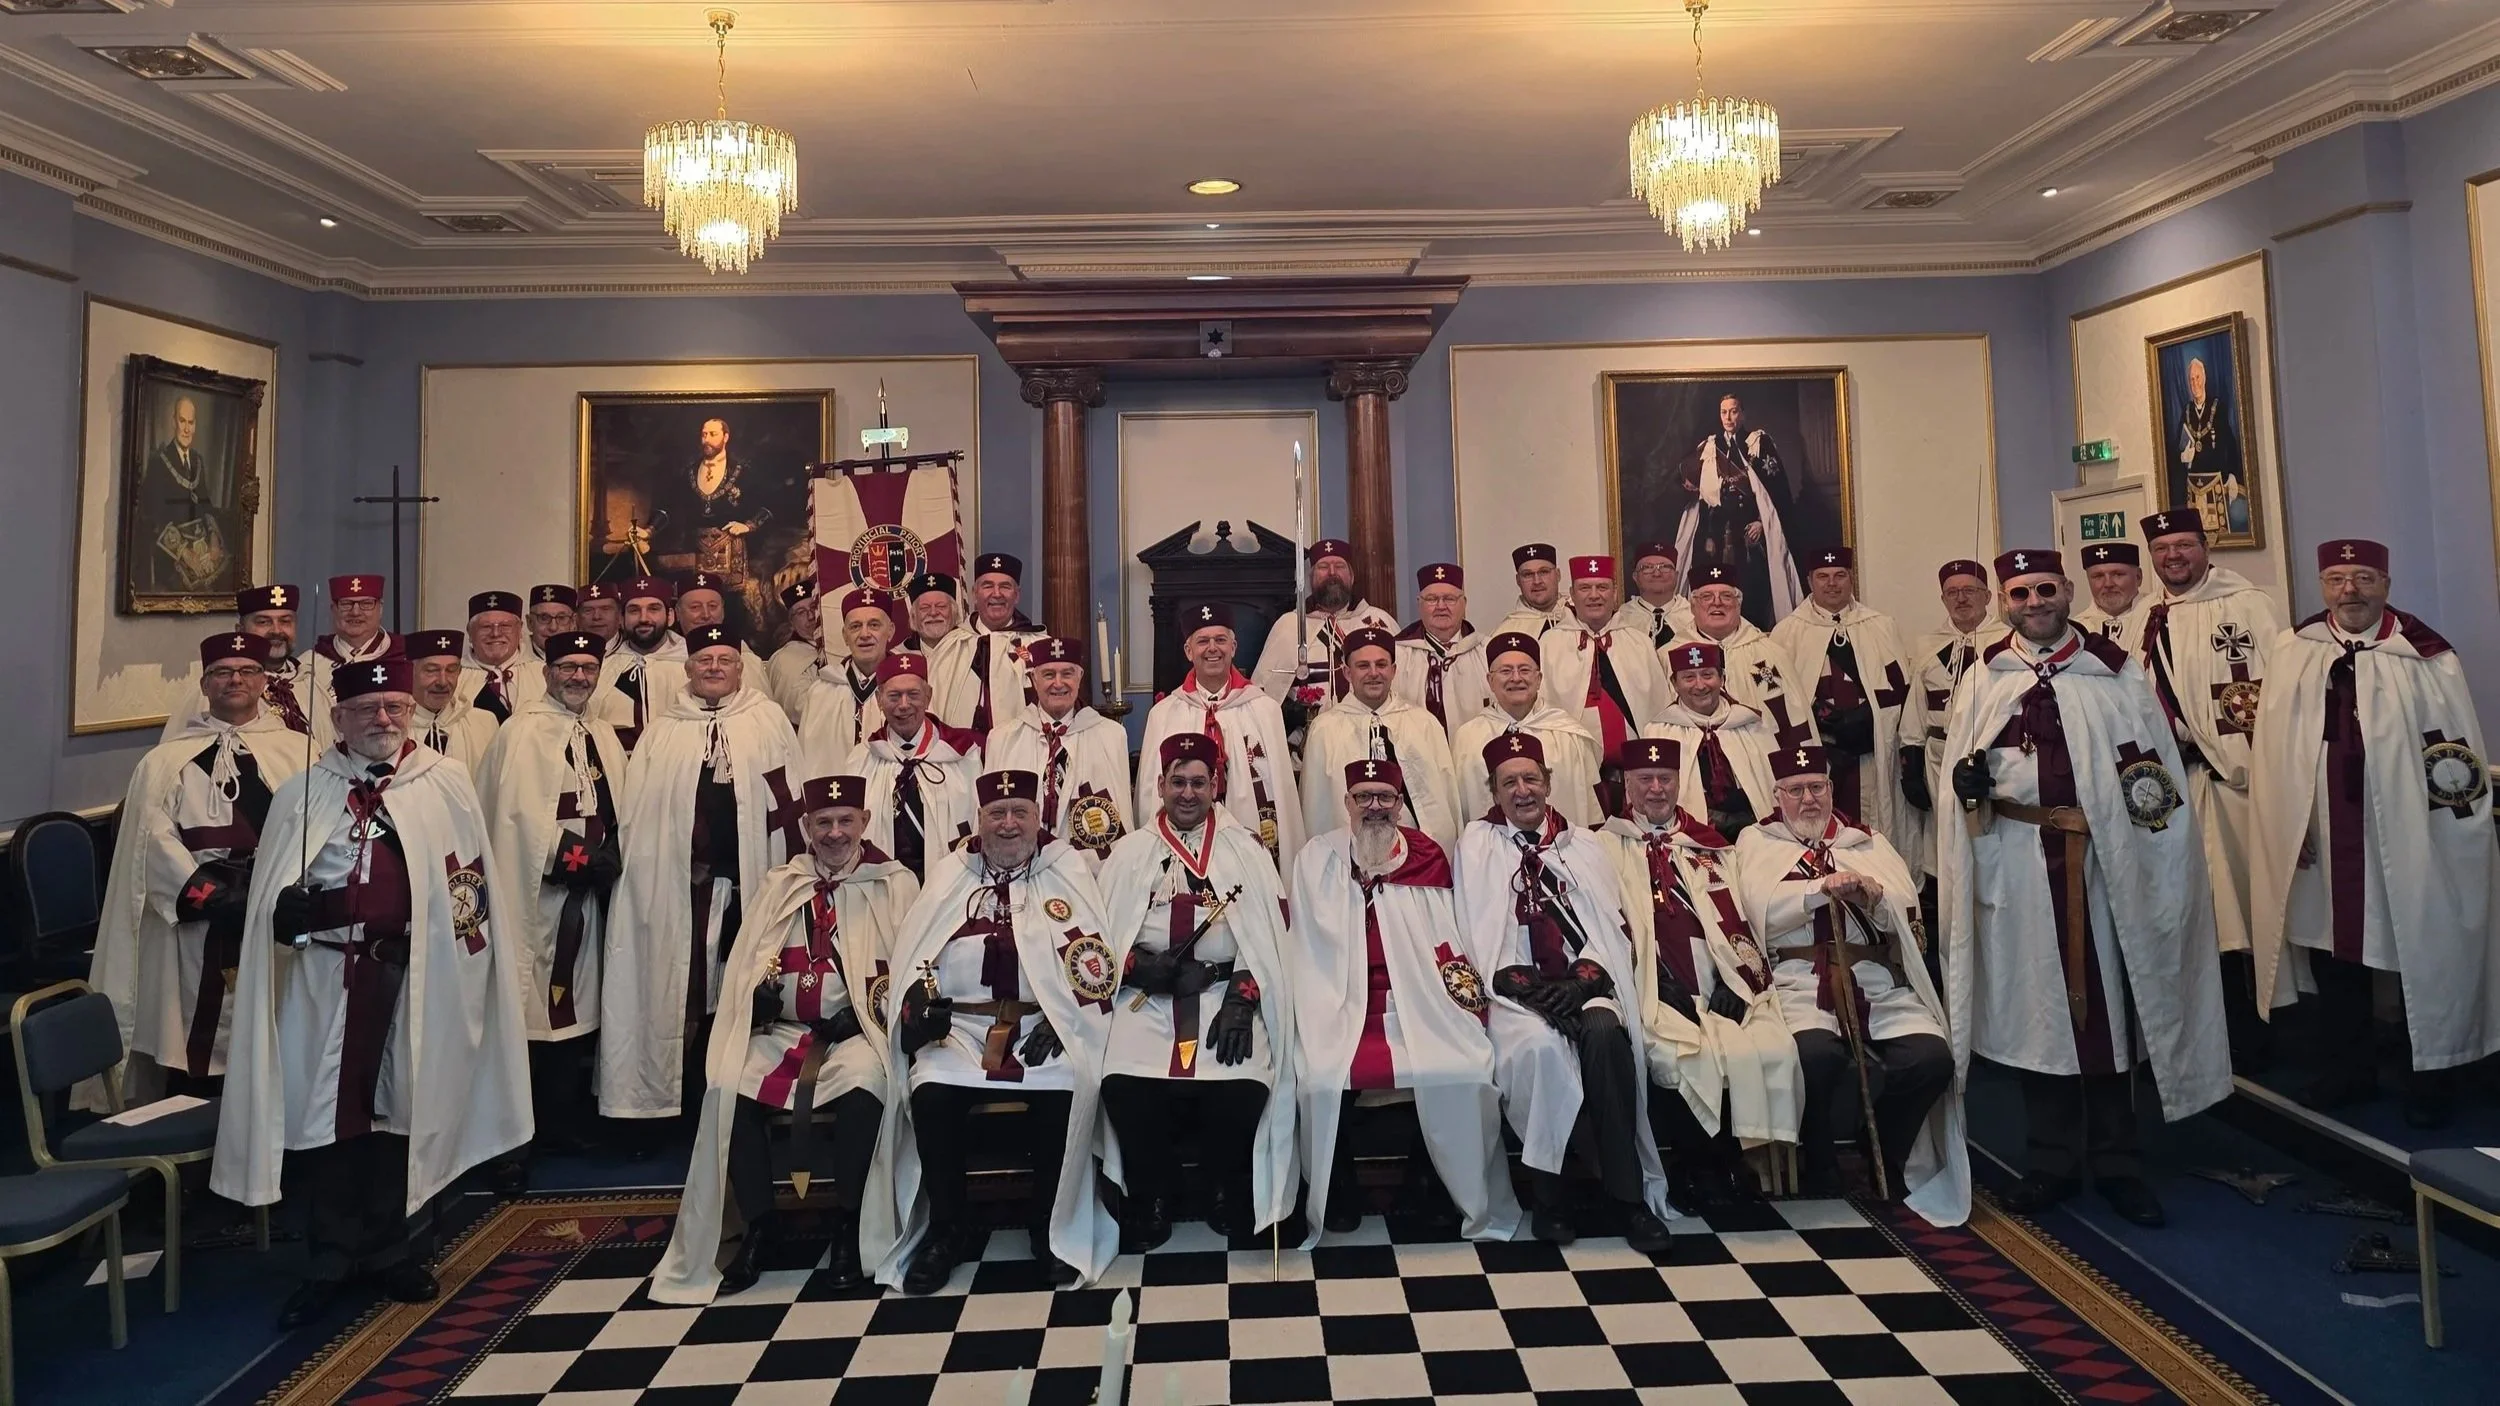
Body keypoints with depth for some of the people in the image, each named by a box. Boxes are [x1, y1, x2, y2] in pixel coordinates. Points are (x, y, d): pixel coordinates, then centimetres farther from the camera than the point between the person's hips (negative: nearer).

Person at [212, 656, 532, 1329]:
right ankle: (331, 1261, 18)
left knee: (399, 1105, 10)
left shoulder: (446, 784, 1)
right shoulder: (301, 793, 5)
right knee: (324, 1109, 3)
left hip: (410, 972, 0)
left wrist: (459, 943, -1)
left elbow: (471, 879, 4)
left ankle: (387, 1249, 26)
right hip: (324, 973, 0)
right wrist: (287, 908, -16)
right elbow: (269, 897, 5)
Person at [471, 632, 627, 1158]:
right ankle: (546, 1128, 5)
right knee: (542, 1010, -4)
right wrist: (573, 859, -15)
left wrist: (611, 857, 0)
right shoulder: (523, 733, -7)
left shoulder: (604, 736, 16)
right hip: (545, 889, -7)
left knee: (578, 1006, 13)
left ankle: (566, 1123, 23)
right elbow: (519, 811, -16)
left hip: (591, 891, 7)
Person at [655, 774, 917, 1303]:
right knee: (727, 1086, -23)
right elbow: (747, 962, 13)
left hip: (857, 1030, -4)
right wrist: (760, 989, -9)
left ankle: (848, 1225, -15)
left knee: (864, 1084, -35)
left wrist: (882, 1006, -18)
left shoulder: (896, 883, 6)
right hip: (782, 1029, 4)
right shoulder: (780, 884, 18)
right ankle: (756, 1223, -5)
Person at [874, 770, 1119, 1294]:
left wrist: (1062, 1020, -12)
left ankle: (1052, 1229, -5)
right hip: (960, 1025, 2)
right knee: (930, 1093, -25)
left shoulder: (1068, 872, 9)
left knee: (1061, 1093, -29)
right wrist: (920, 1001, -8)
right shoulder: (948, 875, 16)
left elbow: (1094, 958, 0)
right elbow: (915, 954, 12)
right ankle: (946, 1228, -2)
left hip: (1046, 1025, -2)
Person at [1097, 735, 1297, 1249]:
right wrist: (1139, 965, -12)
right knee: (1123, 1086, -26)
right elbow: (1101, 938, 8)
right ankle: (1153, 1195, 3)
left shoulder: (1246, 849, 11)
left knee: (1244, 1086, -27)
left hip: (1227, 994, -1)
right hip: (1148, 999, 1)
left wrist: (1241, 999, -11)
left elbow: (1268, 935, 2)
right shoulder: (1131, 852, 14)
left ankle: (1228, 1188, 6)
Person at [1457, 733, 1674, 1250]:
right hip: (1518, 990, -2)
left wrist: (1584, 977, -12)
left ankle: (1629, 1194, -23)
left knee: (1605, 1033, -32)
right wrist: (1523, 984, -13)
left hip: (1583, 986, 2)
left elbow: (1612, 923, 7)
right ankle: (1550, 1190, -17)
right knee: (1540, 1044, -34)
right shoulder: (1478, 843, 11)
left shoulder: (1584, 845, 18)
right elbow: (1480, 933, 1)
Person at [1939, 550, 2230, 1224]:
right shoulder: (1981, 681, 7)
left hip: (2100, 863, 0)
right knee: (2035, 1005, 7)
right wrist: (1968, 784, -11)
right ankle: (2053, 1161, 20)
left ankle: (2117, 1161, 21)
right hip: (2016, 865, 1)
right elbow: (1961, 774, 9)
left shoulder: (2116, 675, 4)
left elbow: (2160, 765, 5)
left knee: (2107, 1003, 7)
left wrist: (2149, 792, -12)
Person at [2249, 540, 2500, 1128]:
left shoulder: (2425, 657, -6)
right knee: (2333, 954, 14)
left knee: (2425, 960, 10)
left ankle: (2431, 1078, 27)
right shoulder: (2293, 653, 1)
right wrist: (2288, 829, -1)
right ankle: (2348, 1069, 31)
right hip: (2323, 842, 3)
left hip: (2410, 843, -2)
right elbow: (2274, 751, 1)